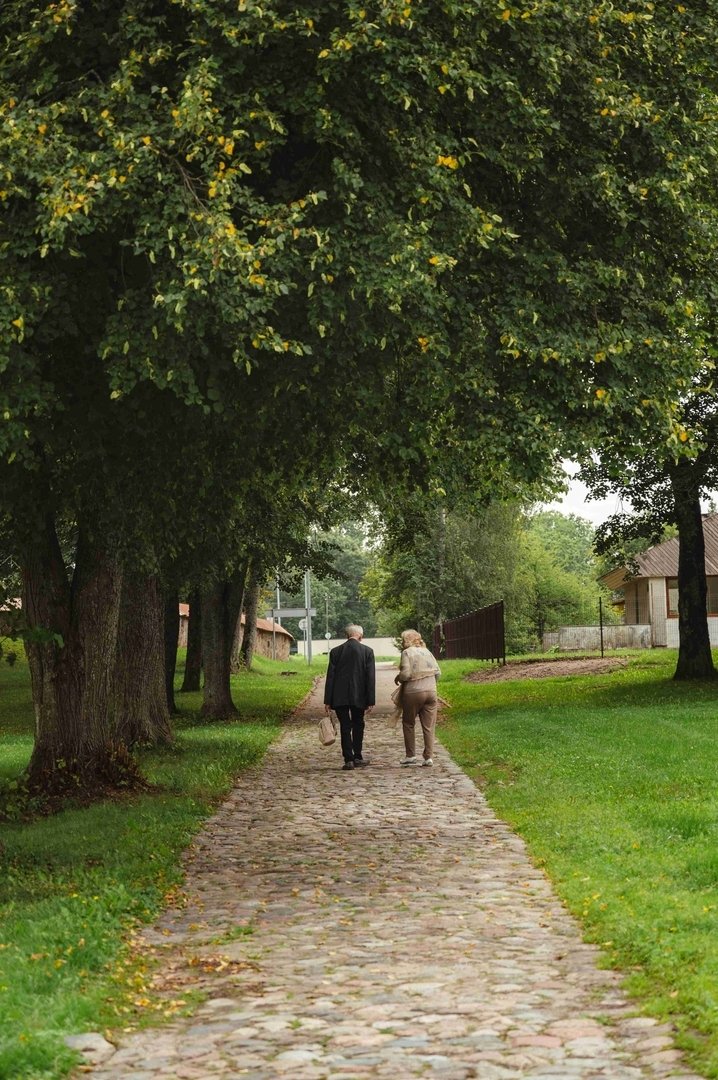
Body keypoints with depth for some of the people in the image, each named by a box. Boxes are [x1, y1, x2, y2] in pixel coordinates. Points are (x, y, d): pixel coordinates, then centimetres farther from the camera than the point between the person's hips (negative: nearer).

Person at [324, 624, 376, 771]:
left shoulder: (335, 652, 0)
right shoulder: (367, 651, -3)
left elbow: (330, 677, 0)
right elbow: (370, 677, -5)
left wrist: (327, 701, 3)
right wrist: (371, 701, -3)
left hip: (339, 697, 0)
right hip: (359, 696, 0)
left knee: (345, 727, 4)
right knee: (358, 725, 16)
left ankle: (349, 759, -1)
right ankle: (357, 757, 19)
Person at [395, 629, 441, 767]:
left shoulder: (407, 653, -6)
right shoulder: (427, 651, 10)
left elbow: (405, 674, -15)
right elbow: (437, 672, 9)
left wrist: (398, 678, 5)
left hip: (413, 693, -4)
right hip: (431, 692, 4)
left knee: (408, 724, 12)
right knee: (428, 726, 5)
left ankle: (411, 756, 12)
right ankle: (429, 757, 2)